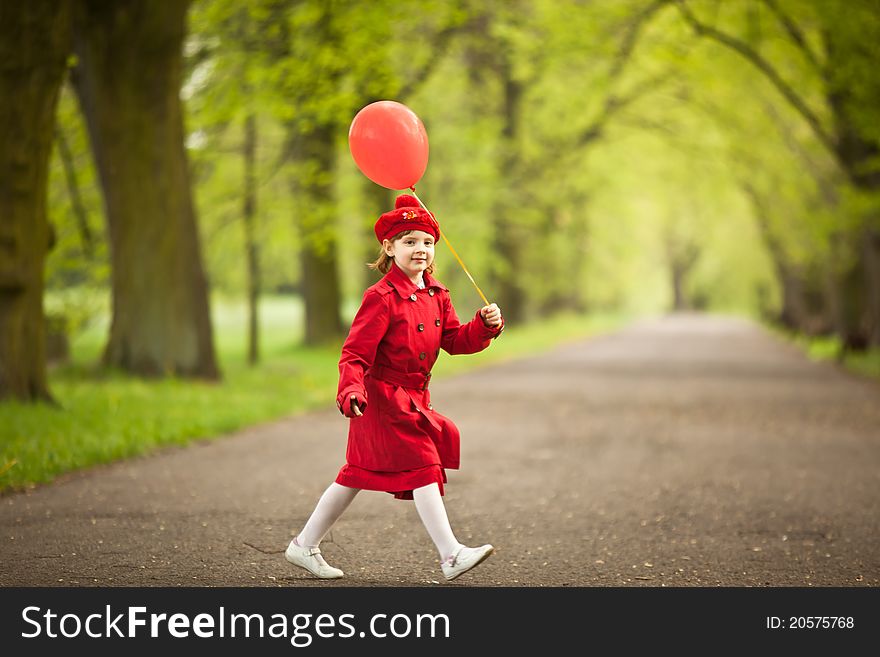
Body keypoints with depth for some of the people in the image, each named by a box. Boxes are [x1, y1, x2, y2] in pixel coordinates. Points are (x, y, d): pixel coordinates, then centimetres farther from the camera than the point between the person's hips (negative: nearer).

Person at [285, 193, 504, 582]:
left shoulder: (436, 295, 9)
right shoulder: (382, 298, -17)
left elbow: (454, 340, 11)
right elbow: (354, 352, -19)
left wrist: (486, 325, -5)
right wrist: (351, 390, -34)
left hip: (412, 399, 9)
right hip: (383, 397, -9)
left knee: (358, 476, 14)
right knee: (422, 467, -11)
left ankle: (304, 546, 24)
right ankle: (451, 557, -9)